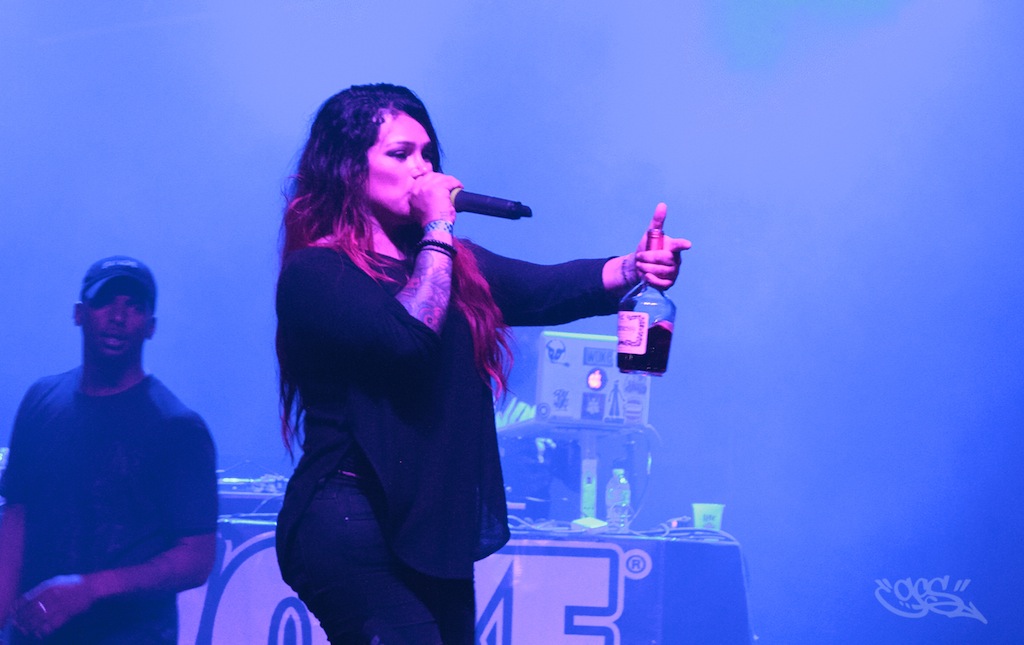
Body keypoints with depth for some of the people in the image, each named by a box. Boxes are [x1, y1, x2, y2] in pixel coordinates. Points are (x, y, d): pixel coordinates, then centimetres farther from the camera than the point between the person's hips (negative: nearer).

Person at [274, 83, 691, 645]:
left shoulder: (447, 261, 16)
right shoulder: (315, 272, -7)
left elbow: (545, 290, 1)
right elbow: (409, 336, -23)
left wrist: (633, 268, -17)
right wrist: (437, 230, -13)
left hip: (435, 530, 8)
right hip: (352, 528, -8)